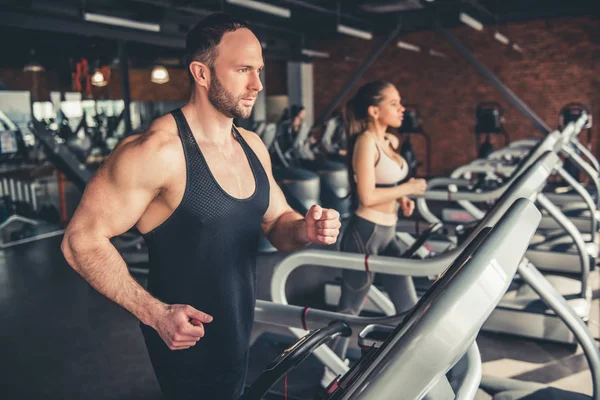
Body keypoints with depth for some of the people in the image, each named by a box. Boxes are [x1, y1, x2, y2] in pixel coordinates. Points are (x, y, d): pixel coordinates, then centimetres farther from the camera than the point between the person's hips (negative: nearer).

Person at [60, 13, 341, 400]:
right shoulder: (157, 151, -23)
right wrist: (155, 313, -27)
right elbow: (82, 240, -19)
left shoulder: (253, 147, 1)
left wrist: (304, 230, -12)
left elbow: (276, 222, 11)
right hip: (186, 341, -7)